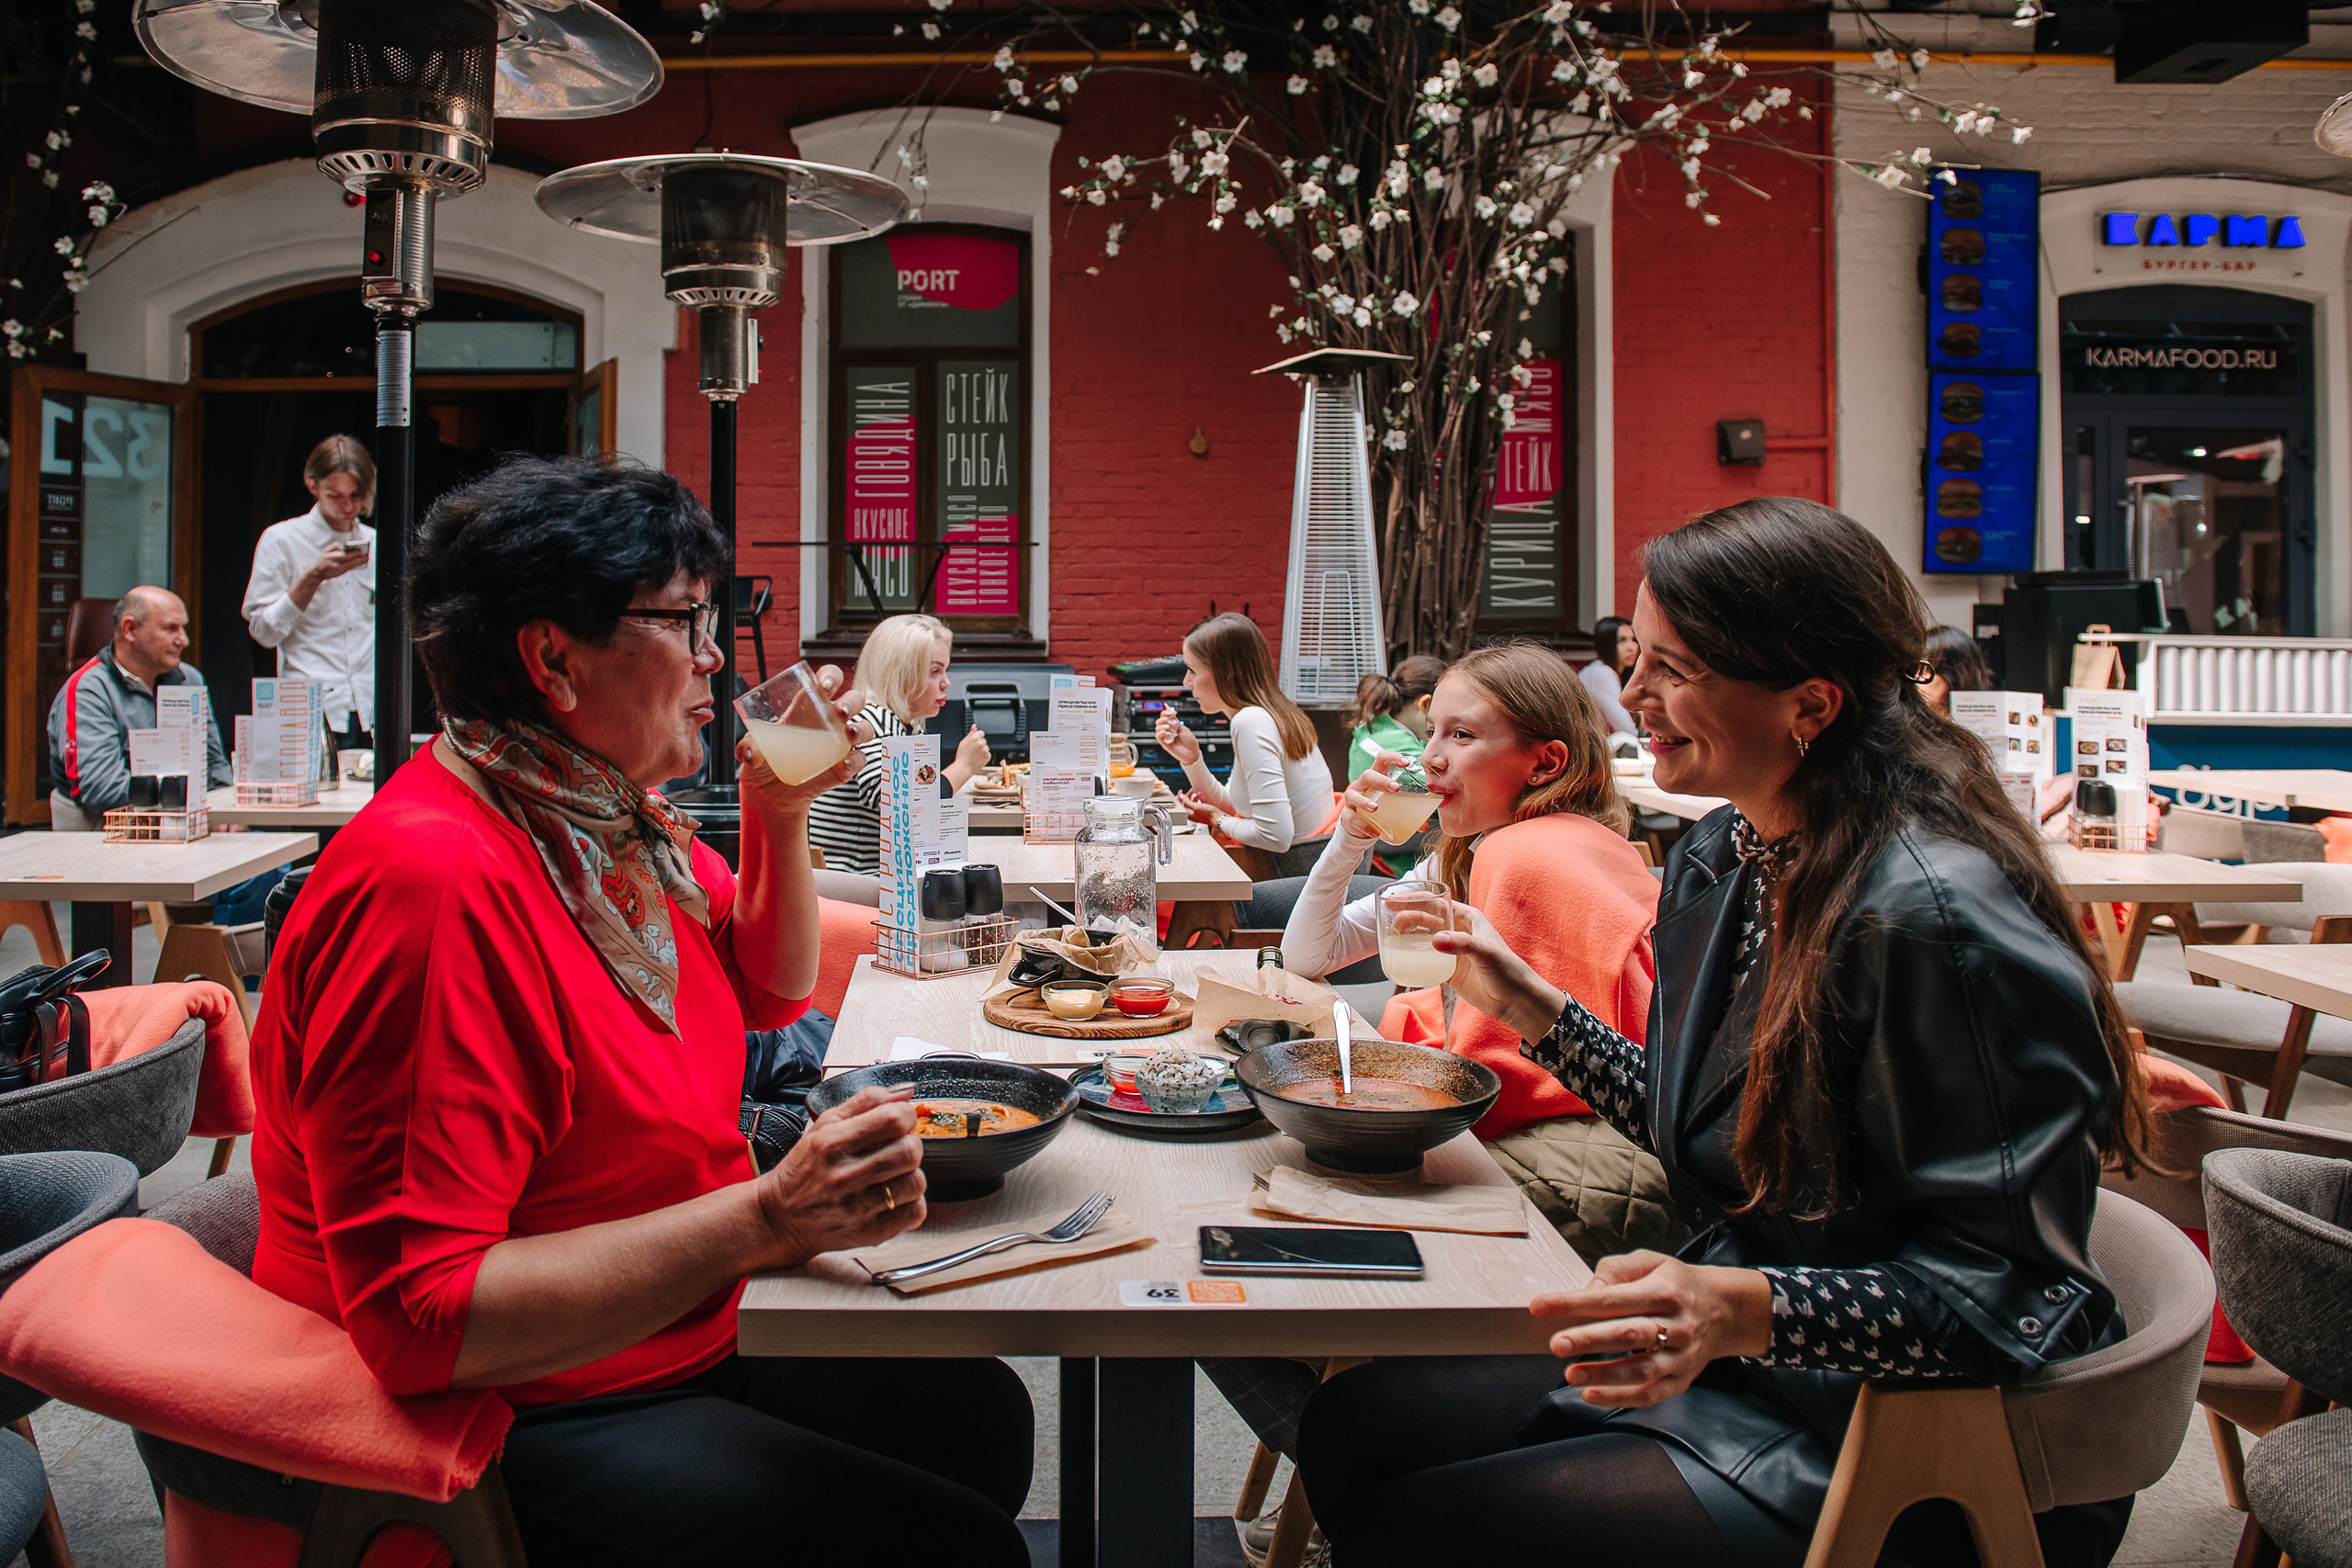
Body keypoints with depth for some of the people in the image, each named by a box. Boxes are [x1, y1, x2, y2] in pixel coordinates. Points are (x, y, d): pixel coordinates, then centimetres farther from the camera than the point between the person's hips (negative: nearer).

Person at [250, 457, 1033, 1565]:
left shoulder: (610, 815, 2)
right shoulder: (436, 878, -29)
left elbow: (769, 990, 19)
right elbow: (420, 1315, -31)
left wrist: (780, 817, 1)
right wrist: (766, 1219, -33)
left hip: (669, 1342, 10)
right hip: (523, 1426, -9)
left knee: (978, 1411, 16)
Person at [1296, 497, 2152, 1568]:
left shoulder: (1934, 917, -26)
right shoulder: (1721, 860, 2)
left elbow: (2011, 1288, -23)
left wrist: (1749, 1312, -35)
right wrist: (1528, 1006, 11)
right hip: (1735, 1365, 8)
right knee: (1352, 1427, 3)